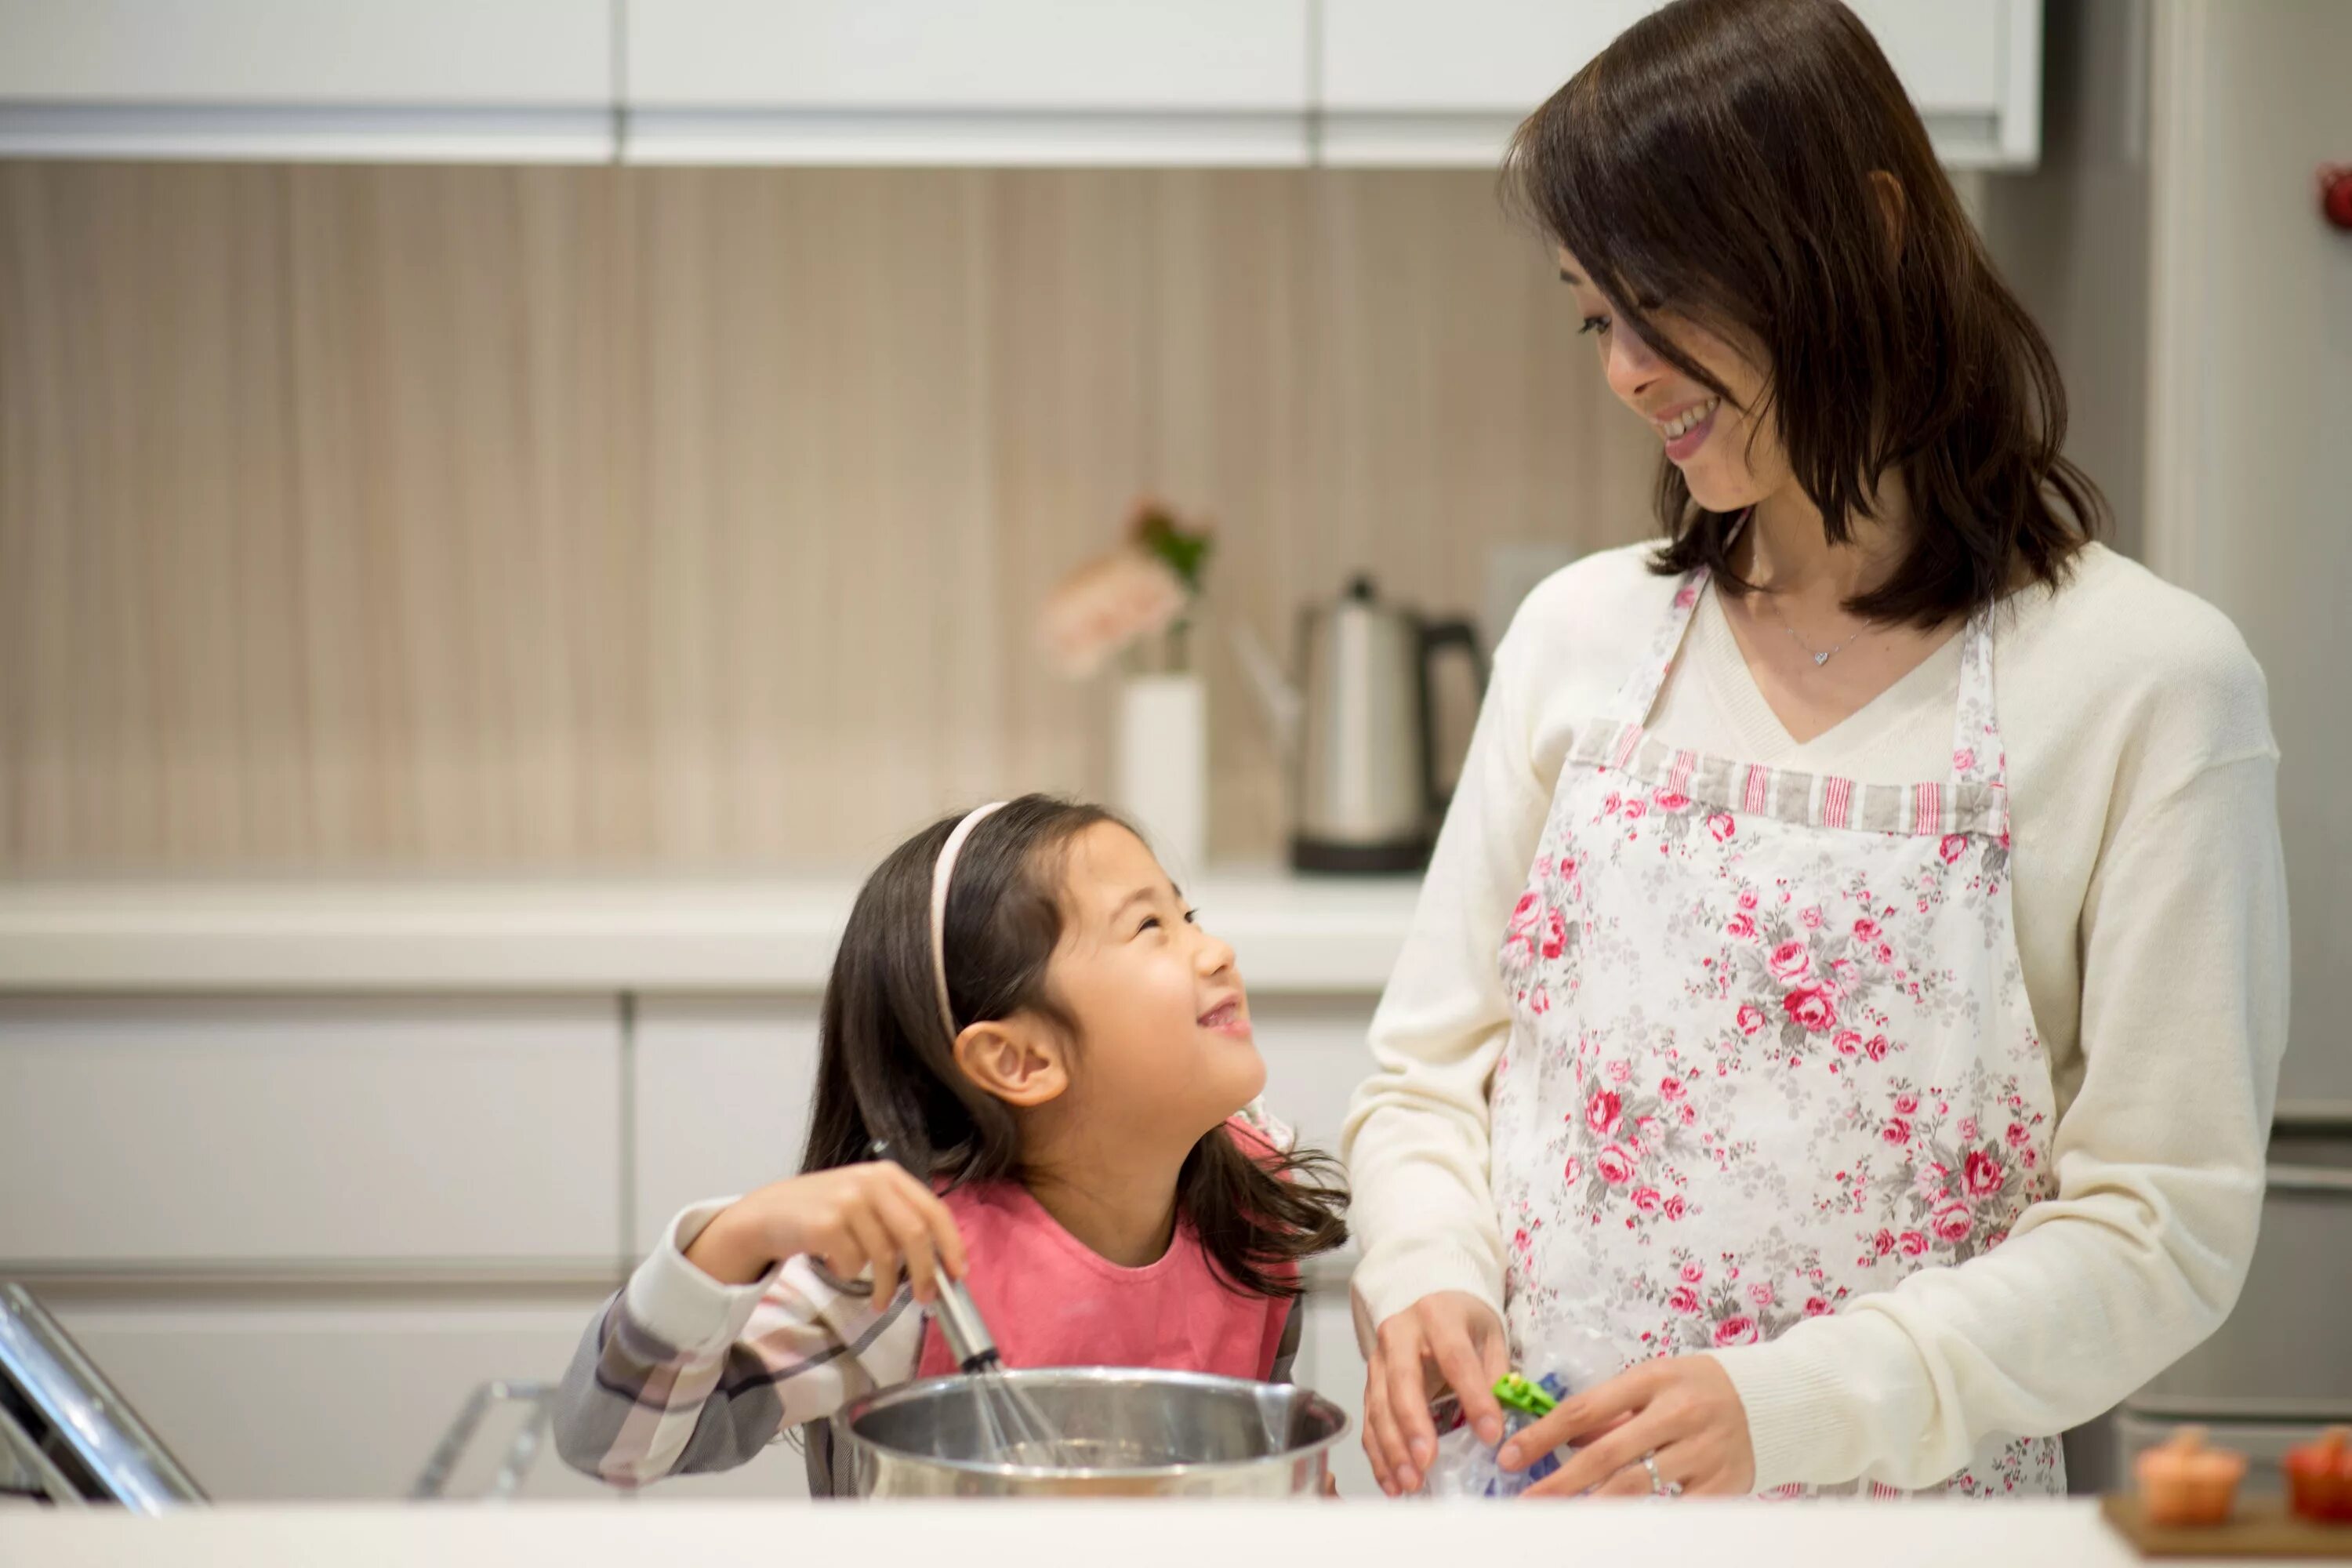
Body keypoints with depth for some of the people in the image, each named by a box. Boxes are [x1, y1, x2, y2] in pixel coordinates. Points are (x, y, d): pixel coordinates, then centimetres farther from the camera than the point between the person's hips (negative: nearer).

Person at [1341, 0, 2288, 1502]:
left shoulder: (2152, 682, -5)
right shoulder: (1583, 633, 8)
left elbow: (2164, 1224, -8)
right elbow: (1430, 1073, 12)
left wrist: (1787, 1406, -19)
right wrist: (1426, 1278, -8)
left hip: (1901, 1511, -2)